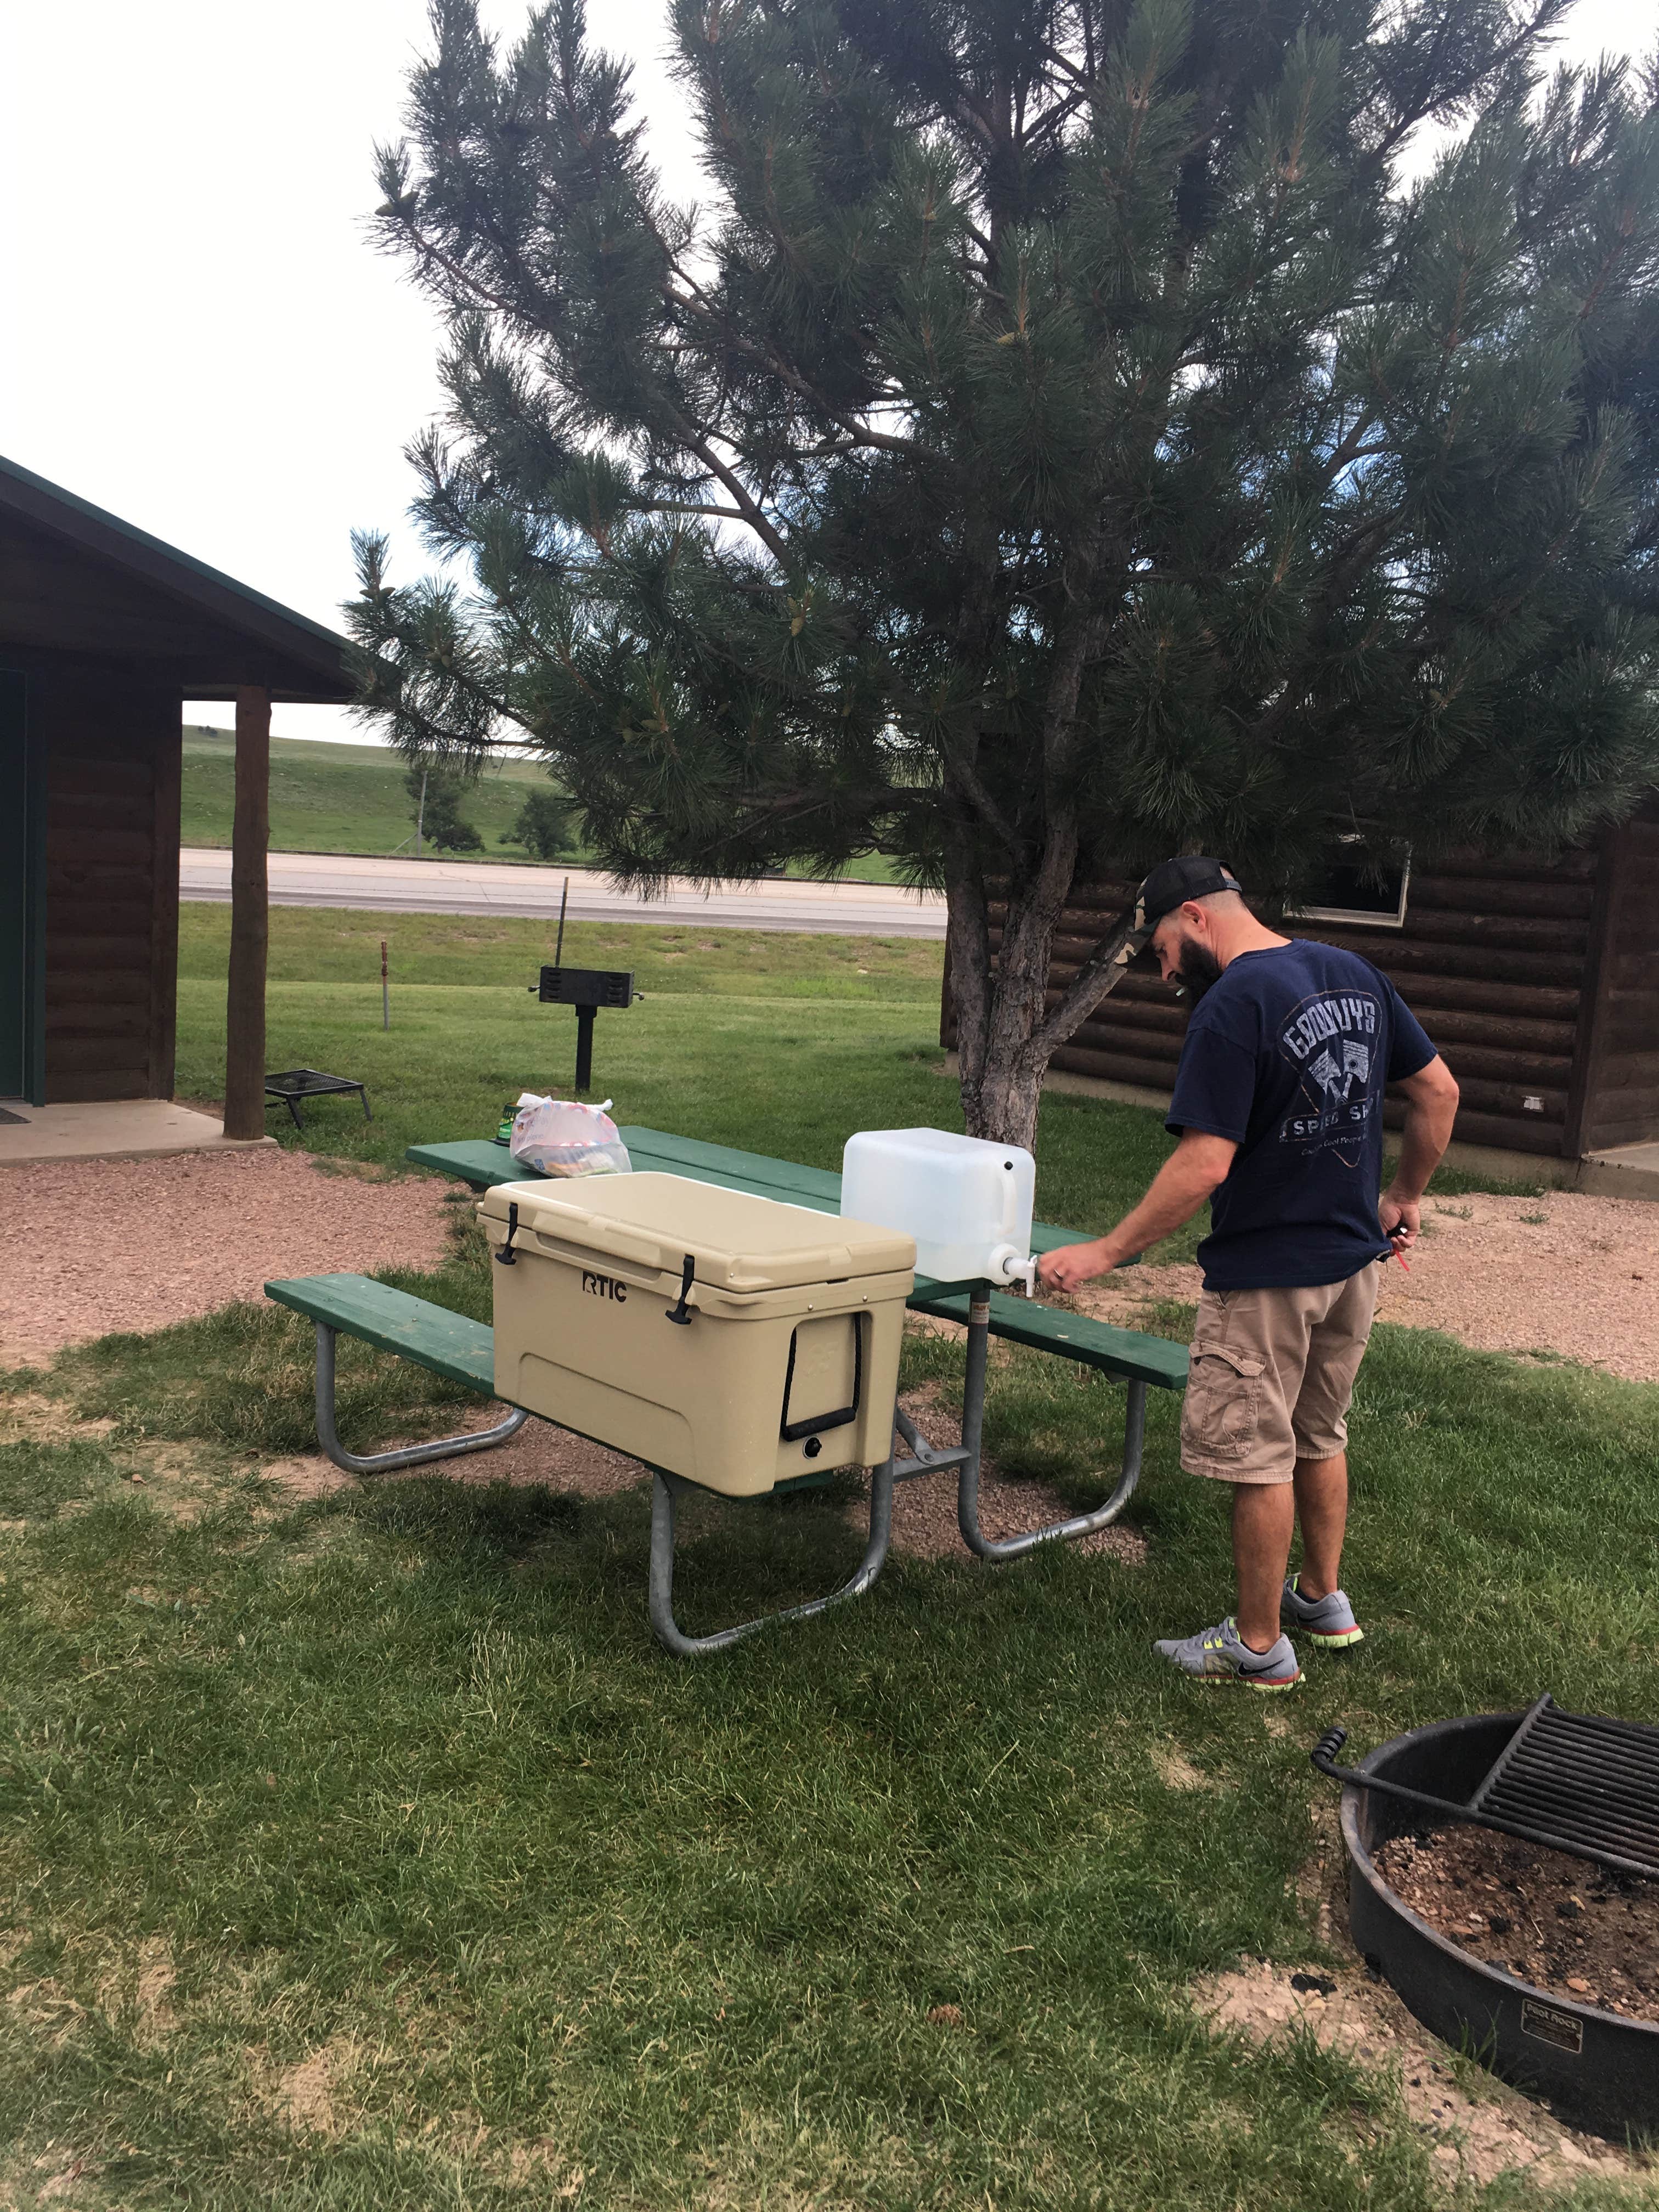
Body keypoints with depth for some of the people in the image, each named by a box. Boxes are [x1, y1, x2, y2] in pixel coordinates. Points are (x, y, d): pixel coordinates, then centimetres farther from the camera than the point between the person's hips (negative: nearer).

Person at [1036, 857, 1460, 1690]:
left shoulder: (1231, 1007, -21)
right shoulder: (1354, 974, 4)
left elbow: (1205, 1165, -26)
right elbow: (1438, 1092, 9)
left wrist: (1105, 1252, -20)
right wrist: (1402, 1197, 20)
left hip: (1267, 1277, -8)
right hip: (1354, 1260, 8)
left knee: (1259, 1461, 6)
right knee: (1320, 1438, 24)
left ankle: (1259, 1646, 18)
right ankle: (1324, 1599, 39)